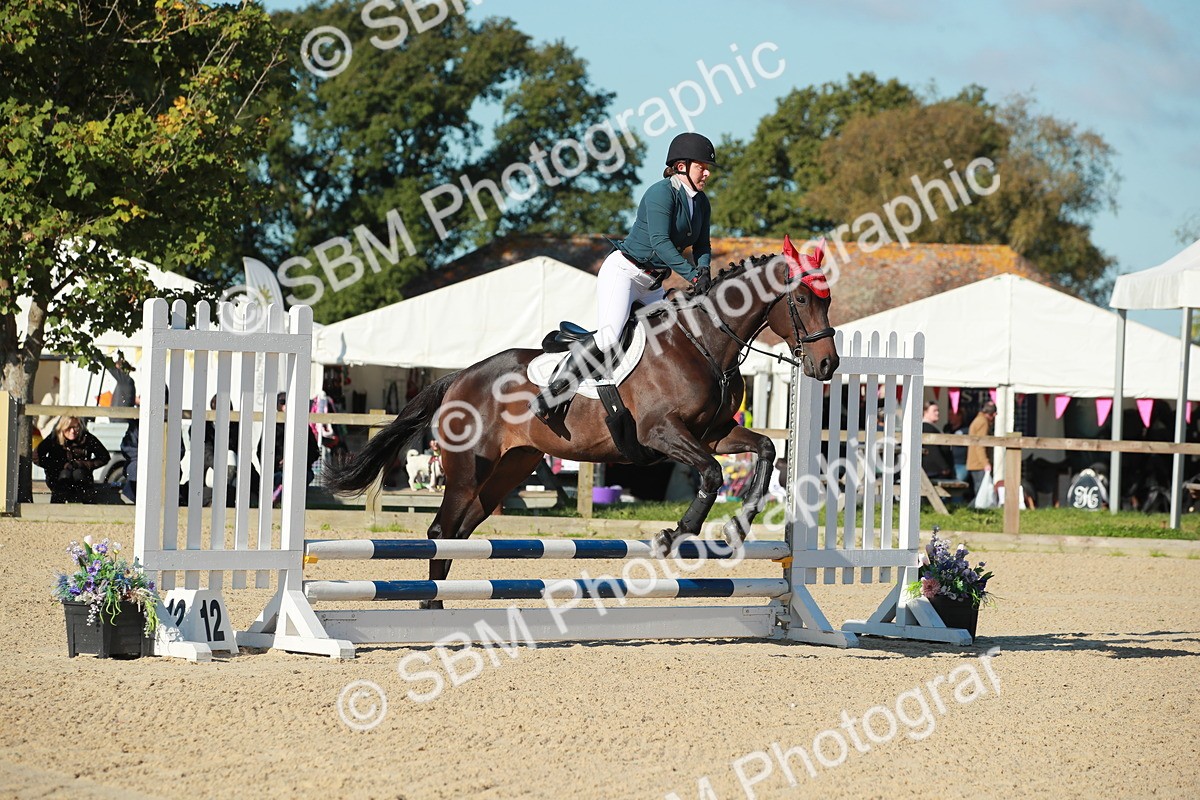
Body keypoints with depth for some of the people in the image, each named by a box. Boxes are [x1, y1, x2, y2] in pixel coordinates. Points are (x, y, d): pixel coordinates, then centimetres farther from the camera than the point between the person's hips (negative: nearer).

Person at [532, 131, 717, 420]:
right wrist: (693, 276, -32)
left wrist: (704, 272, -14)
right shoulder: (662, 193, -17)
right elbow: (660, 243, -26)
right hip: (623, 272, -9)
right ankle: (548, 399, -21)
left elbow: (702, 247, 8)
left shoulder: (701, 203, 9)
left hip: (653, 283, 9)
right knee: (608, 338, -26)